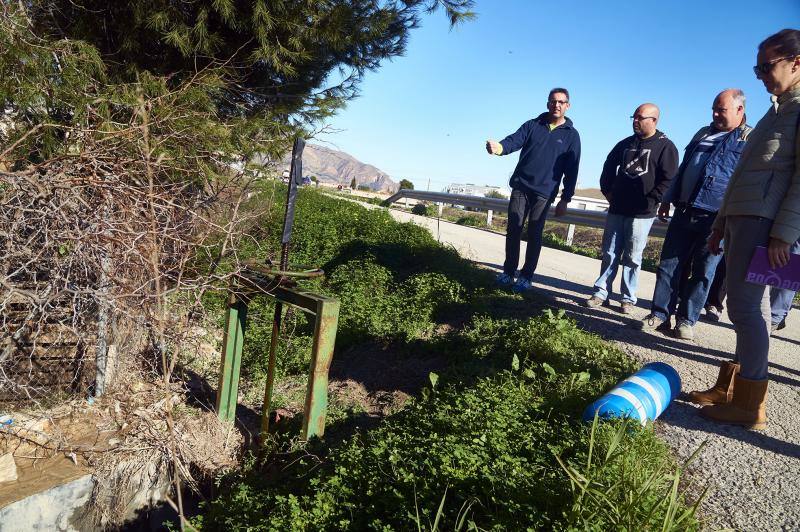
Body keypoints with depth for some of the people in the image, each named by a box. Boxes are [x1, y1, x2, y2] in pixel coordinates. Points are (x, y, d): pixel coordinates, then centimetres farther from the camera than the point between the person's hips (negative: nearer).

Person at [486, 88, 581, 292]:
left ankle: (526, 276, 11)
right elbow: (515, 140, -9)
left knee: (534, 235, 2)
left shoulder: (571, 135, 4)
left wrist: (565, 199, -2)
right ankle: (508, 272, 14)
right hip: (520, 187, 2)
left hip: (544, 192, -2)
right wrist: (499, 147, -32)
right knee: (513, 231, 3)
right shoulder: (532, 125, 8)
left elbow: (571, 170, 3)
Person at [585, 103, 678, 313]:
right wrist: (607, 190, 13)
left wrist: (650, 201, -14)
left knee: (632, 257, 0)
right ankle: (601, 292, 10)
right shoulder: (625, 144, 13)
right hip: (617, 209, 5)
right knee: (610, 253, 5)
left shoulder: (665, 146, -3)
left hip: (642, 213, -5)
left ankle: (628, 298, 9)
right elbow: (609, 167, 23)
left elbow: (668, 179, -10)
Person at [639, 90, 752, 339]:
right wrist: (668, 200, 18)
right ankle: (660, 314, 8)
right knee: (669, 264, 3)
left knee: (703, 271, 2)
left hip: (715, 218, -5)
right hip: (684, 212, 5)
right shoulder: (703, 133, 19)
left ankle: (686, 320, 10)